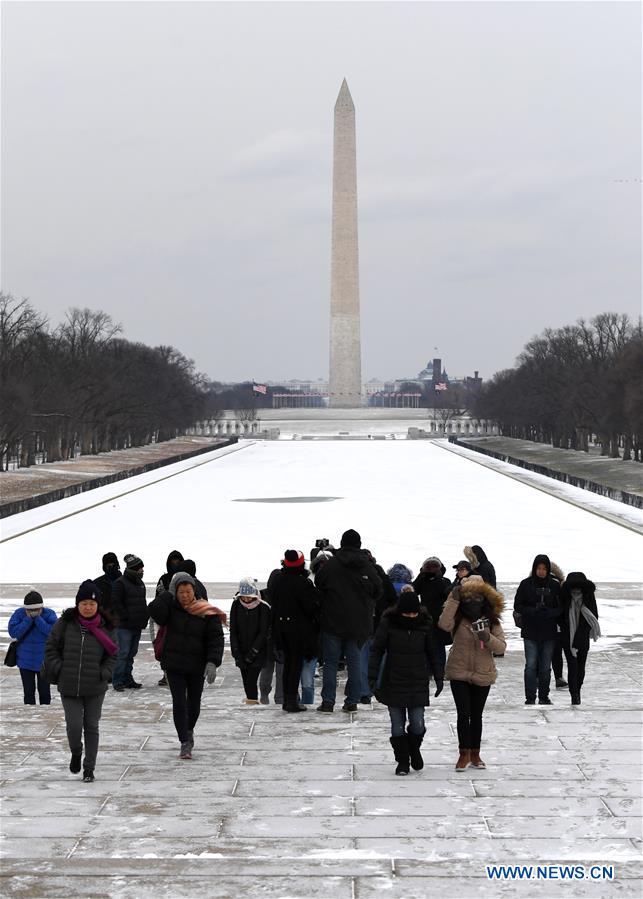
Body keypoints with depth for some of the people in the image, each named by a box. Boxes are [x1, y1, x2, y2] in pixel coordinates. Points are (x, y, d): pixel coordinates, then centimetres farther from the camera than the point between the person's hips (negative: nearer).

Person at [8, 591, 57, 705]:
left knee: (44, 691, 9)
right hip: (25, 660, 1)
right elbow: (13, 632, -17)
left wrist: (37, 618, -23)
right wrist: (28, 619, -22)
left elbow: (54, 631, -24)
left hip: (44, 660, -1)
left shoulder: (49, 614, -10)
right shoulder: (19, 614, -7)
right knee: (28, 691, 5)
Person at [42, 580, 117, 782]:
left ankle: (89, 768, 17)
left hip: (95, 688, 1)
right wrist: (59, 670, -5)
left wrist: (104, 673, -6)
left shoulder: (106, 626, -2)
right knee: (74, 725, -7)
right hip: (69, 687, -1)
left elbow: (112, 654, 7)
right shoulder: (65, 623, -5)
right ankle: (76, 753, 25)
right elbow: (51, 647, 3)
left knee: (91, 727, 6)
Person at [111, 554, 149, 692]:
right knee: (123, 653, -8)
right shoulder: (120, 583, -9)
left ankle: (127, 679, 19)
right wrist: (126, 617, -15)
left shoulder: (140, 583, 15)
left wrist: (145, 617, 9)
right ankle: (117, 681, -3)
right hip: (125, 625, -8)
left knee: (132, 653, 12)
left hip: (137, 625, 8)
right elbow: (116, 603, -12)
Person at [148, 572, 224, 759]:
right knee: (179, 703, -8)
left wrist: (212, 662, -20)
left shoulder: (207, 613, -8)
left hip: (197, 666, 0)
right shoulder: (172, 608, -2)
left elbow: (215, 639, -9)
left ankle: (189, 731, 43)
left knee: (194, 703, 16)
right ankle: (185, 743, -4)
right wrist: (169, 594, -17)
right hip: (174, 665, 0)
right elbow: (155, 610, -21)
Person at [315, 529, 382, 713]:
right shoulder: (367, 566, 0)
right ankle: (352, 701, 7)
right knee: (354, 662, 8)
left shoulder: (331, 565, -6)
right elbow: (378, 591, 7)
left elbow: (318, 586, 1)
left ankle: (328, 701, -1)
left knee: (330, 662, 3)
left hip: (332, 622, -2)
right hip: (359, 622, 2)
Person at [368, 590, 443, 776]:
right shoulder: (388, 622, -7)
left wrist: (438, 677, 11)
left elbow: (432, 652, 10)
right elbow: (376, 650, -3)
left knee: (417, 725, -1)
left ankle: (414, 750, 28)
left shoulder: (425, 623, -2)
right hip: (394, 682, -1)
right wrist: (373, 677, -8)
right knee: (398, 725, 2)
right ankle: (403, 761, 17)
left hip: (418, 683, 1)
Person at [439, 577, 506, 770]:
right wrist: (453, 600, -25)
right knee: (463, 713, -5)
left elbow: (502, 646, -6)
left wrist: (488, 638, -25)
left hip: (483, 675, 2)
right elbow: (444, 624, -26)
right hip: (459, 673, -2)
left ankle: (475, 754, 23)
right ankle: (464, 754, 5)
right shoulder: (458, 619, -5)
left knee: (476, 715, 12)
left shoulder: (492, 622, 0)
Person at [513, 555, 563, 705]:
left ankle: (544, 697, 20)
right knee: (531, 665, -6)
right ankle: (530, 698, -1)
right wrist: (533, 611, -16)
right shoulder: (526, 584, -2)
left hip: (549, 632, 2)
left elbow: (561, 607, 4)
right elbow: (518, 606, 0)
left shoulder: (555, 585, 1)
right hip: (530, 632, -2)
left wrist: (550, 612, -16)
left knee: (546, 666, 9)